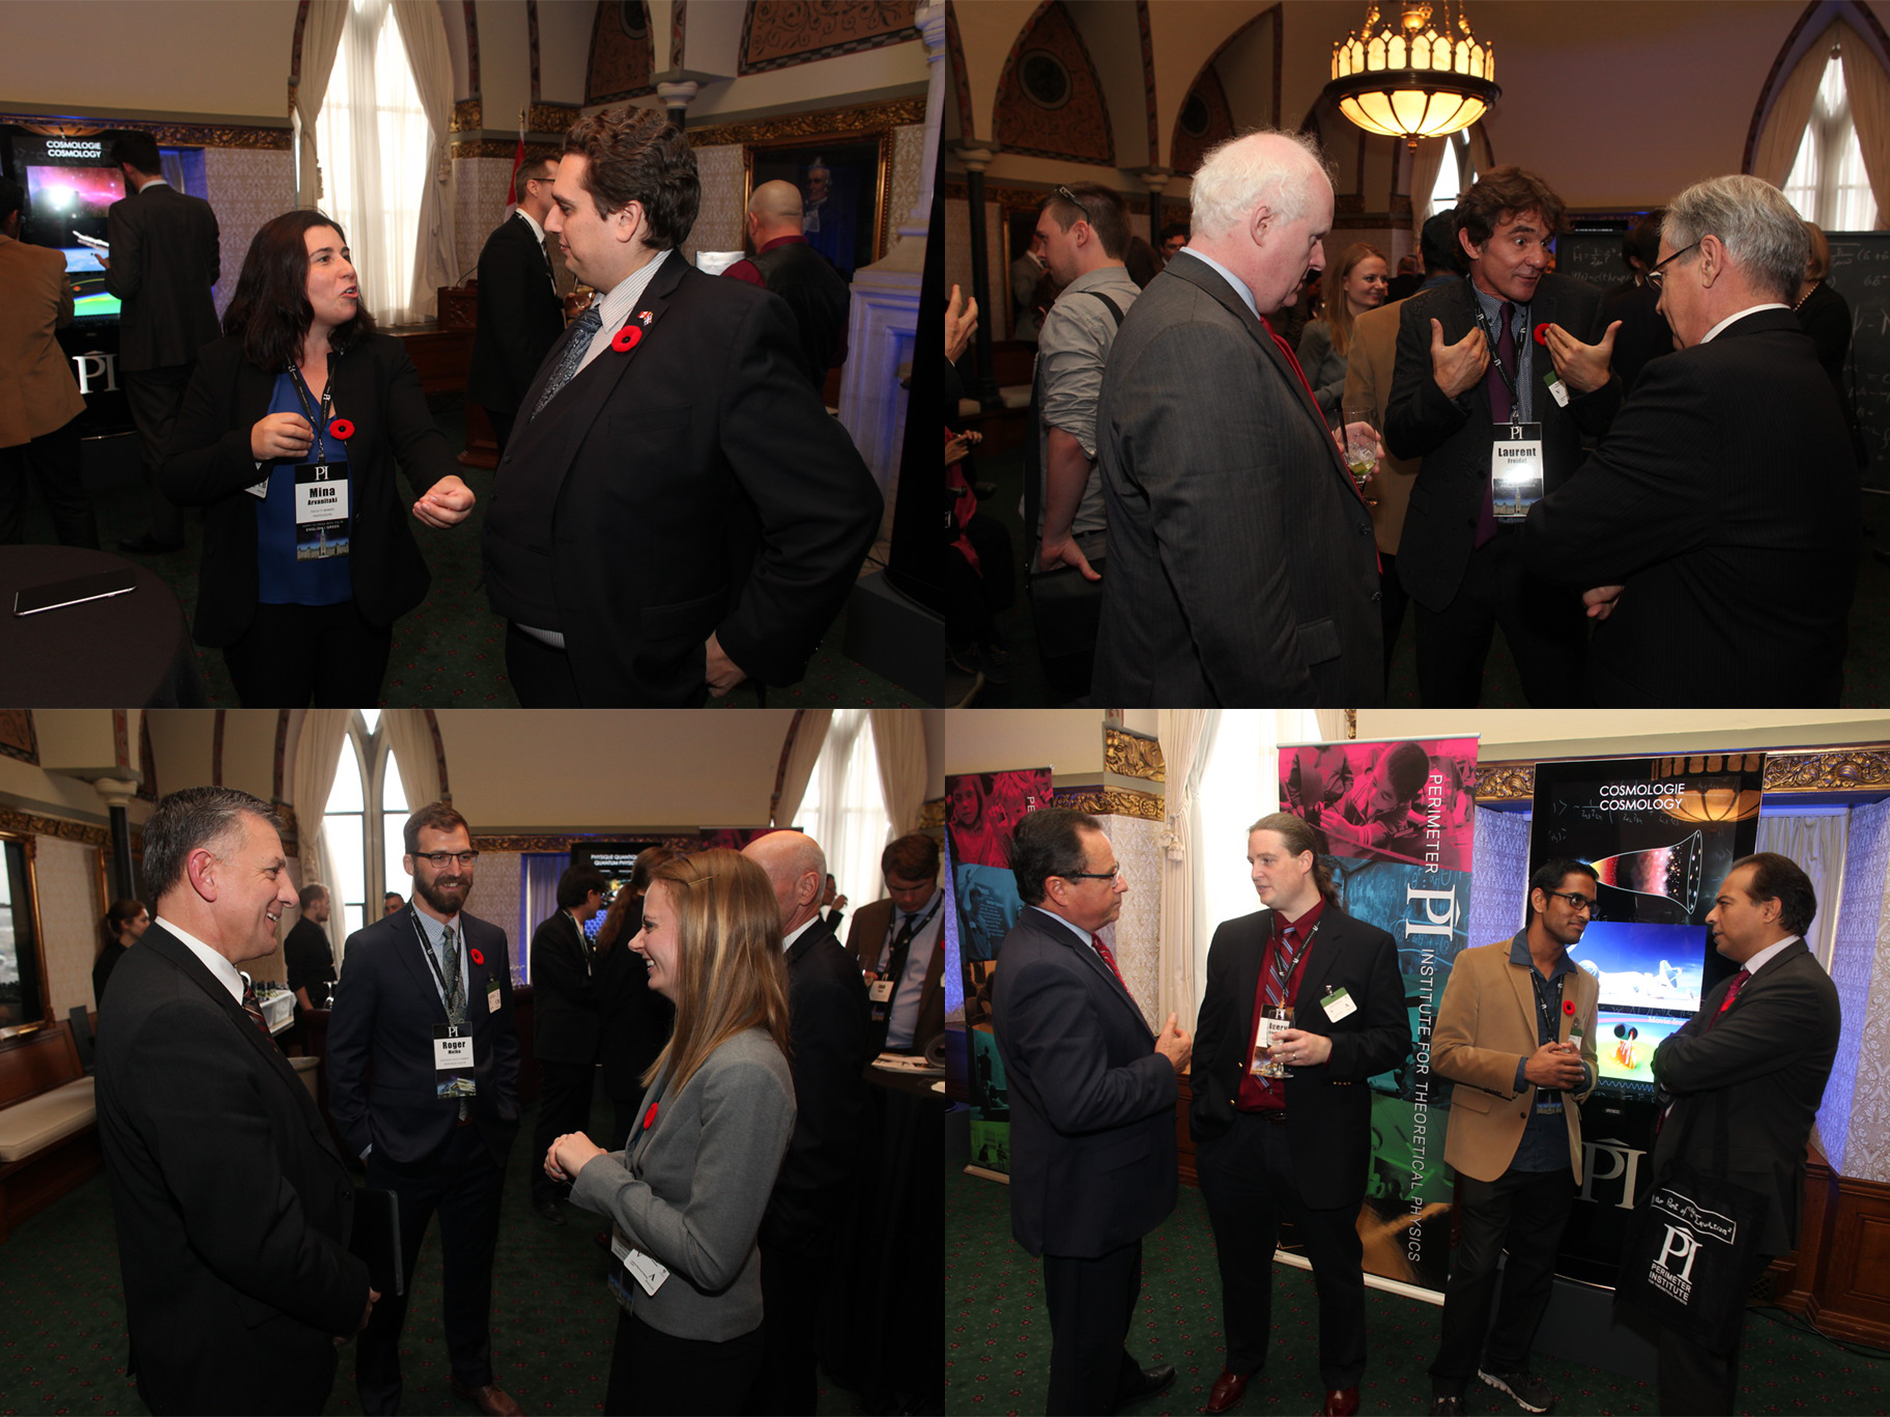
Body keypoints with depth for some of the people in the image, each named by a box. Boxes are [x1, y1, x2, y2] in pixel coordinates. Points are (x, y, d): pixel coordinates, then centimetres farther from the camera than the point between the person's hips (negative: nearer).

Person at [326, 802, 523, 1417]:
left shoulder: (490, 941, 2)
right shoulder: (371, 948, -12)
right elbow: (344, 1059, -8)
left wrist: (504, 1110, 5)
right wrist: (363, 1141, -9)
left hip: (480, 1142, 4)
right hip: (404, 1150, -4)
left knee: (471, 1270, 20)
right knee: (387, 1279, 13)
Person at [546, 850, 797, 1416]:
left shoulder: (747, 1074, -29)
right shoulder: (691, 1045, 0)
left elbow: (709, 1257, -29)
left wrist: (597, 1170, -21)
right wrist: (591, 1161, -4)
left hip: (696, 1349, -8)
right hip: (647, 1313, 8)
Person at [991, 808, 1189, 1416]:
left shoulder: (1053, 941, 2)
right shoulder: (1047, 971, -33)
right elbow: (1079, 1102, -36)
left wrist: (1154, 1045, 1)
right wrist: (1164, 1064, -22)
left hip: (1102, 1184, 11)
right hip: (1085, 1200, -11)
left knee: (1115, 1297, 33)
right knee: (1087, 1328, 11)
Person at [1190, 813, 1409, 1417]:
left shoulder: (1368, 946, -7)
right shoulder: (1232, 938, 4)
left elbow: (1394, 1040, -6)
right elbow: (1210, 1033, 9)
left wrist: (1329, 1049, -22)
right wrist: (1203, 1112, 5)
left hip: (1319, 1142, -3)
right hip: (1235, 1136, 3)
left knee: (1336, 1270, 14)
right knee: (1241, 1262, 21)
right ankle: (1242, 1361, 45)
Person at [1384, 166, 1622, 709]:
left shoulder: (1578, 306, 0)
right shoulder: (1425, 316, -1)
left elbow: (1614, 431, 3)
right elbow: (1399, 438, -4)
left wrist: (1597, 384, -19)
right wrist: (1444, 388, -22)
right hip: (1451, 553, 0)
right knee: (1445, 706, 14)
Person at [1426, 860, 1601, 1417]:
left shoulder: (1585, 984, 12)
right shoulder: (1477, 965, -6)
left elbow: (1586, 1063, 20)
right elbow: (1445, 1051, -10)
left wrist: (1579, 1074, -5)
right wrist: (1524, 1070, -21)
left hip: (1555, 1156, 5)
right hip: (1492, 1148, -5)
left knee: (1534, 1268, 15)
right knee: (1475, 1270, 3)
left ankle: (1506, 1364, 36)